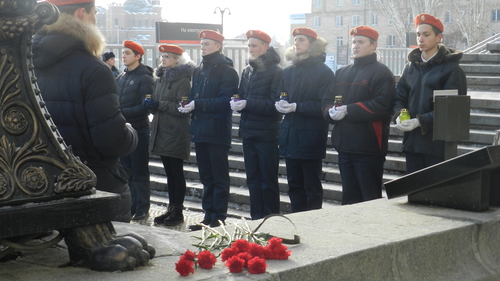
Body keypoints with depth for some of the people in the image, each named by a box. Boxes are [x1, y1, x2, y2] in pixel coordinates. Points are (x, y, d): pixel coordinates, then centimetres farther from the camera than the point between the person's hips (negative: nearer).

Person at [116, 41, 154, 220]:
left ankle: (142, 208, 7)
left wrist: (123, 112, -20)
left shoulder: (144, 78, -9)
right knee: (126, 170, 12)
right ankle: (130, 206, 21)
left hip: (138, 130, -7)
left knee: (139, 172, -1)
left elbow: (145, 107, -16)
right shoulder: (121, 78, 13)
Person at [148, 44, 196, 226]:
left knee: (177, 172, -3)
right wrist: (151, 105, -1)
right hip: (162, 131, 8)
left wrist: (160, 105, -22)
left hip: (176, 133, -8)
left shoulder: (183, 80, -10)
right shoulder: (160, 78, 15)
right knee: (169, 173, 13)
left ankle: (178, 212, 3)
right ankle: (171, 208, 19)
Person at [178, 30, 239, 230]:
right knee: (206, 178, 13)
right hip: (200, 131, 8)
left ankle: (219, 219, 3)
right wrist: (187, 105, -2)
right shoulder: (199, 71, 17)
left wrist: (197, 104, -21)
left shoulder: (226, 70, -8)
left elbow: (225, 101, -17)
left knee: (219, 178, -1)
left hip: (217, 132, -8)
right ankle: (208, 216, 19)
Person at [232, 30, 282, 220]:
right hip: (248, 131, 7)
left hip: (267, 133, -7)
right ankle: (256, 218, 20)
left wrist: (247, 104, -21)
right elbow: (242, 96, 13)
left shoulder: (275, 71, -9)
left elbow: (273, 104, -15)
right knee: (253, 179, 11)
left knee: (268, 180, 1)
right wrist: (236, 103, -9)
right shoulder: (247, 71, 13)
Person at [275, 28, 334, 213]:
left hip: (311, 139, -6)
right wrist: (279, 105, -9)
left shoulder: (323, 72, -5)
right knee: (294, 185, 11)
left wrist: (296, 107, -21)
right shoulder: (288, 72, 15)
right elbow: (280, 97, 15)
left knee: (312, 187, 1)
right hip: (290, 137, 6)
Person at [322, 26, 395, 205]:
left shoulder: (381, 73, -4)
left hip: (368, 149, -7)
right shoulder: (342, 73, 19)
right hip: (344, 146, 7)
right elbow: (327, 102, 15)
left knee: (370, 199, -2)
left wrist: (348, 110, -18)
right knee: (349, 198, 14)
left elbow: (382, 106, -18)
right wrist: (331, 112, -8)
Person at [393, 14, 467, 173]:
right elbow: (400, 98, 13)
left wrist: (420, 121, -20)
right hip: (412, 141, 5)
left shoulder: (451, 69, -4)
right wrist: (399, 116, -8)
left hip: (438, 142, -5)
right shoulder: (410, 67, 13)